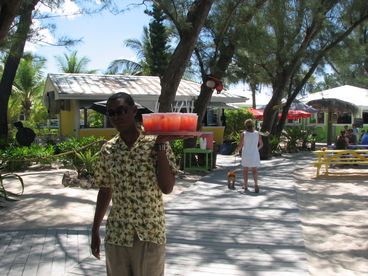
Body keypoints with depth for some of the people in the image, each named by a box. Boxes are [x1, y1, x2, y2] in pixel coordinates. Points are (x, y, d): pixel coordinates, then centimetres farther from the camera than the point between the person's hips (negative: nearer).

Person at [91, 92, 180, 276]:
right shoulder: (107, 149, 0)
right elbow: (105, 191, 9)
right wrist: (95, 231, 11)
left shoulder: (155, 143, -9)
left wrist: (160, 146, -19)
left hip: (150, 235, -3)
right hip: (116, 236, 3)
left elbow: (167, 188, -15)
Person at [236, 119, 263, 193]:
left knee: (245, 170, 13)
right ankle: (256, 184, -11)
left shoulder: (243, 134, -11)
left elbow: (240, 145, -12)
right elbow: (261, 144, 4)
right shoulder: (257, 133, -3)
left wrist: (237, 150, 7)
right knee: (254, 171, 8)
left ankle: (245, 186, 20)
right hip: (254, 154, 2)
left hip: (246, 155, -2)